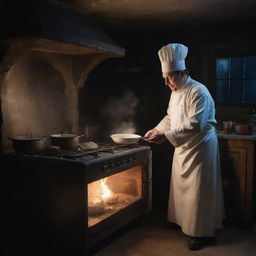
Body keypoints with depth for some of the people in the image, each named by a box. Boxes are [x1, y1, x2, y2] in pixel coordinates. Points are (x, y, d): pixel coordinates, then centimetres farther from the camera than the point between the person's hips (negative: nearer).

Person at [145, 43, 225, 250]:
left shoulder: (198, 92, -22)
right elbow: (170, 117, 19)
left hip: (200, 148, -9)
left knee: (198, 191, -1)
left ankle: (204, 233, 14)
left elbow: (194, 125, -29)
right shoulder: (176, 92, 8)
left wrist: (166, 135, -31)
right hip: (183, 148, 9)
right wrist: (157, 130, 2)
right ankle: (185, 222, 36)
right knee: (181, 186, 18)